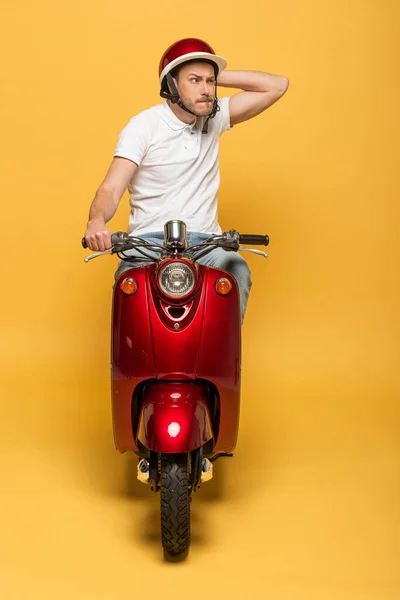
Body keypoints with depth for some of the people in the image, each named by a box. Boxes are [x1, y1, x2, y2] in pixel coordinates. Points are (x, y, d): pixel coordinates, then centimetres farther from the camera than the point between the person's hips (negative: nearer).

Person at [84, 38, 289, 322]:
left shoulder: (215, 118, 9)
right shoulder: (144, 125, -3)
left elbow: (278, 85, 7)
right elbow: (111, 189, -12)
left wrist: (218, 76, 0)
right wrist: (96, 220, -35)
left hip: (205, 241, 3)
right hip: (150, 240, -3)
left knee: (238, 272, -30)